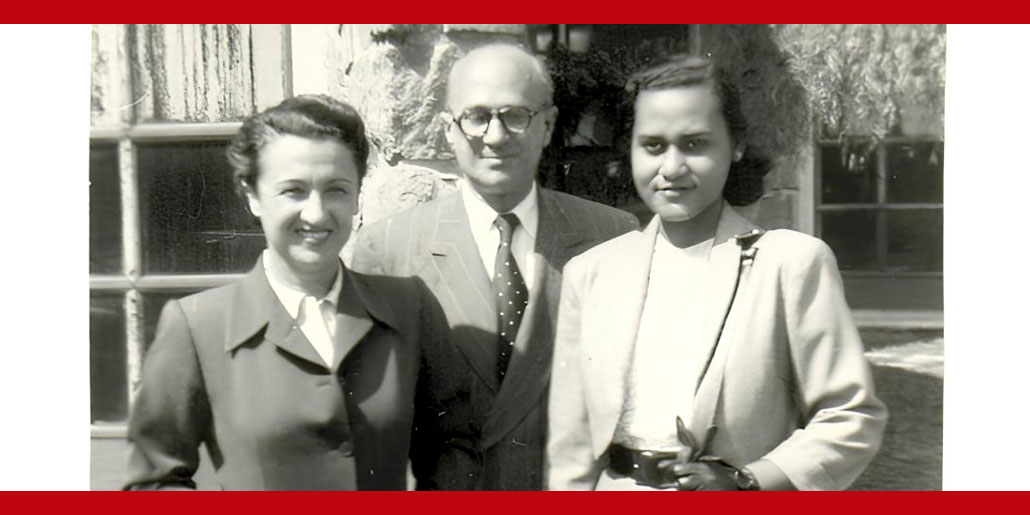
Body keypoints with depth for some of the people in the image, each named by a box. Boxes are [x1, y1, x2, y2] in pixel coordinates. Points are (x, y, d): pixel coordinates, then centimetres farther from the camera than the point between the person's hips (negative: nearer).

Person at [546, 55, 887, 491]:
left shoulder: (793, 262, -8)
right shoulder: (589, 272, 2)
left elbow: (853, 419, -6)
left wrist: (745, 482, -16)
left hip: (734, 493, -2)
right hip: (616, 487, 2)